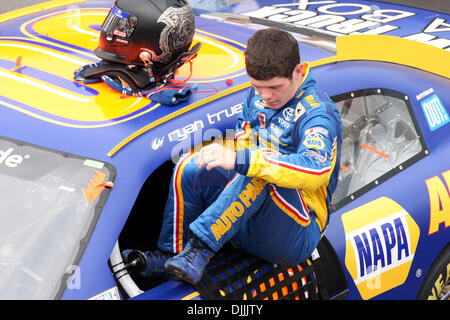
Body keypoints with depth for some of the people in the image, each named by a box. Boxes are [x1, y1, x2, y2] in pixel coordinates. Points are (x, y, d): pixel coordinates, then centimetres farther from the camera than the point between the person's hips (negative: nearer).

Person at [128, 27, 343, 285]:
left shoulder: (318, 113, -19)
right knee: (190, 169, -9)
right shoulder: (258, 94, 6)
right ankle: (168, 258, -10)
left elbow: (314, 170, -38)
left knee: (258, 175, -36)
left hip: (297, 235, -8)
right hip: (251, 219, 8)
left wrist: (242, 160, -44)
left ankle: (200, 249, -33)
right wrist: (223, 156, -1)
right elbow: (243, 133, 23)